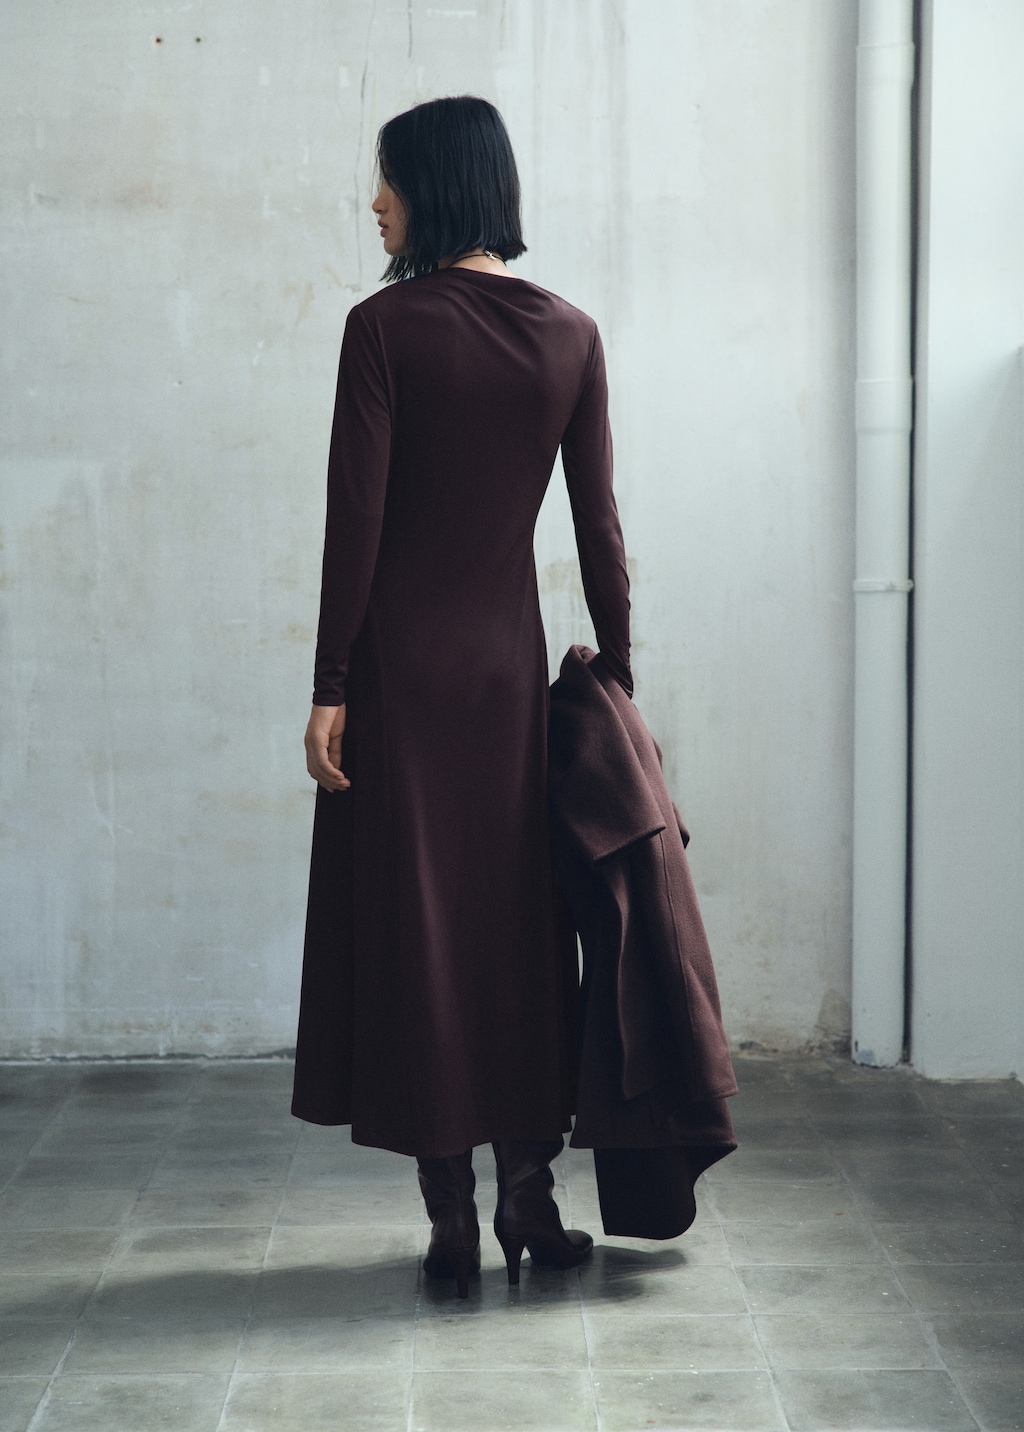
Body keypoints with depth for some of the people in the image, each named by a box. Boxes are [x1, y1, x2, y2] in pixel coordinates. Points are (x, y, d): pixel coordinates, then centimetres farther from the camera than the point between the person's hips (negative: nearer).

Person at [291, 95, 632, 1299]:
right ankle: (529, 1195, 18)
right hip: (512, 659, 4)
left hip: (402, 661, -4)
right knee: (518, 917, 13)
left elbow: (355, 520, -12)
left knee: (414, 920, 4)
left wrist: (330, 689, -8)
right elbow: (598, 527, 3)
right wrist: (618, 677, 10)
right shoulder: (569, 336, 3)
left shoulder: (386, 327, -9)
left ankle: (452, 1217, 8)